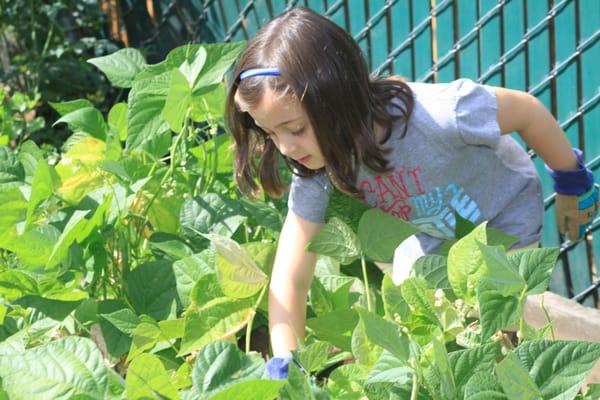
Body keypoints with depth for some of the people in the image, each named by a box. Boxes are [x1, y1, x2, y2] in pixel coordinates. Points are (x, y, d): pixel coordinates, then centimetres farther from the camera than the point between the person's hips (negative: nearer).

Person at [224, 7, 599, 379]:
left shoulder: (435, 115, -44)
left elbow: (526, 110, -26)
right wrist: (282, 368, -39)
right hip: (438, 235, 4)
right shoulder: (316, 166, -27)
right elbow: (290, 278, -26)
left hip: (505, 216, -4)